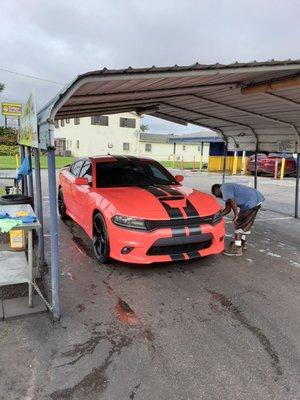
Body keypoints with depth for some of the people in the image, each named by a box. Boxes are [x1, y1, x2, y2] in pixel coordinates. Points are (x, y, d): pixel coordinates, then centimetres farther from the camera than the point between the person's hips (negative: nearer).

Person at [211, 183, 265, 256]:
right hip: (257, 199, 11)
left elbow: (232, 201, -23)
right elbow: (228, 209, 22)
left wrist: (236, 215, -22)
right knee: (245, 223, 23)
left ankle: (237, 249, 0)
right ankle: (243, 243, 36)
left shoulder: (224, 188, -7)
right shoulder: (228, 189, 24)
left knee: (238, 224, -3)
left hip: (252, 202, -11)